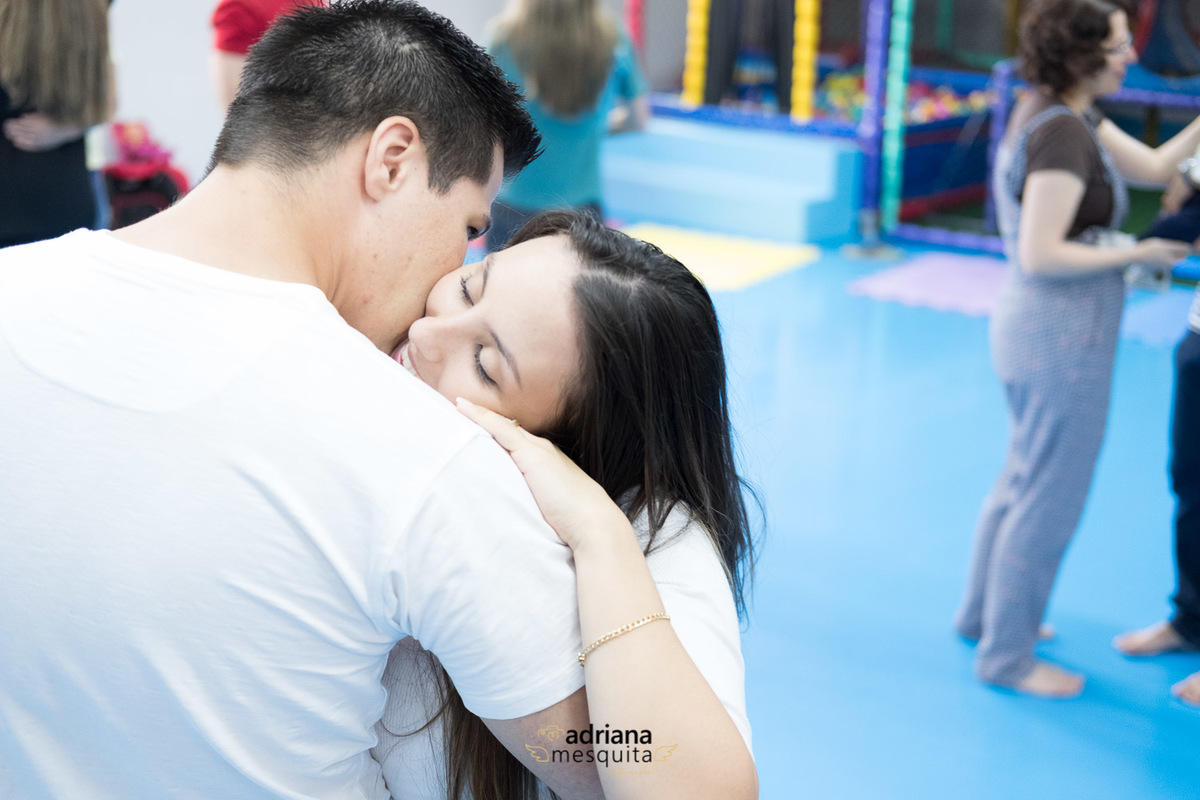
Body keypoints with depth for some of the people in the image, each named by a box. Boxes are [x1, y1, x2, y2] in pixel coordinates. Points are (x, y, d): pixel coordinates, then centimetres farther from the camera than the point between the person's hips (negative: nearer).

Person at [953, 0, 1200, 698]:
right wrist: (1134, 254, -16)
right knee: (1050, 501, 3)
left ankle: (986, 614, 40)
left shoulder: (1072, 118, 8)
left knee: (1024, 482, 24)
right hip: (1063, 335, -10)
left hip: (1039, 330, 10)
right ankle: (1008, 655, 17)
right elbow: (1041, 255, -25)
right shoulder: (1061, 133, -22)